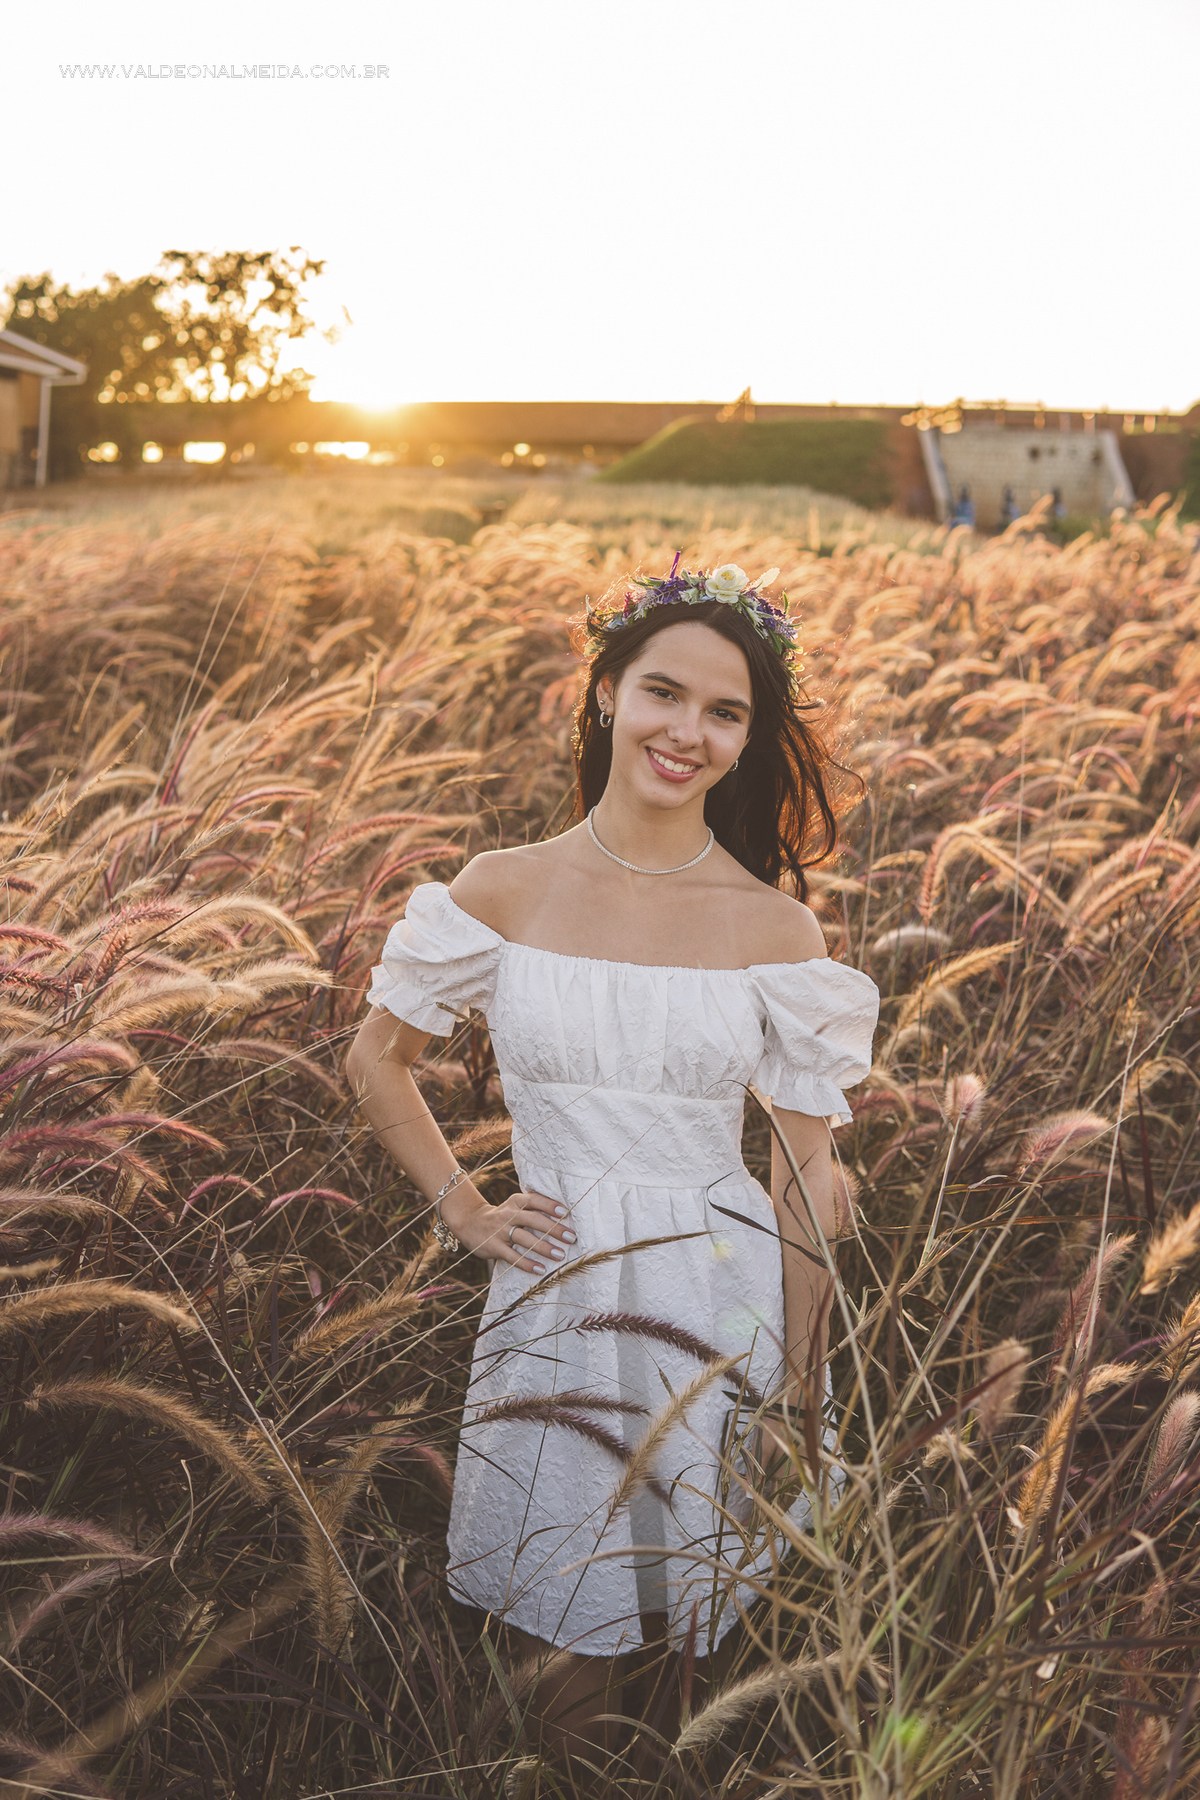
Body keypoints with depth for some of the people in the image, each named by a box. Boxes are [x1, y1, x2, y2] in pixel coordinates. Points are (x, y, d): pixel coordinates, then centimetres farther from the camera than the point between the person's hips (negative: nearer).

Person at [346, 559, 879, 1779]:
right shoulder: (502, 893, -5)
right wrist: (460, 1209, 1)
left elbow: (807, 1174, -3)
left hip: (725, 1307, 0)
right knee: (563, 1631, 16)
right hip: (555, 1301, 1)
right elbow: (376, 1060, 9)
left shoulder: (775, 927, -7)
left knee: (708, 1630, 16)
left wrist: (799, 1386, -3)